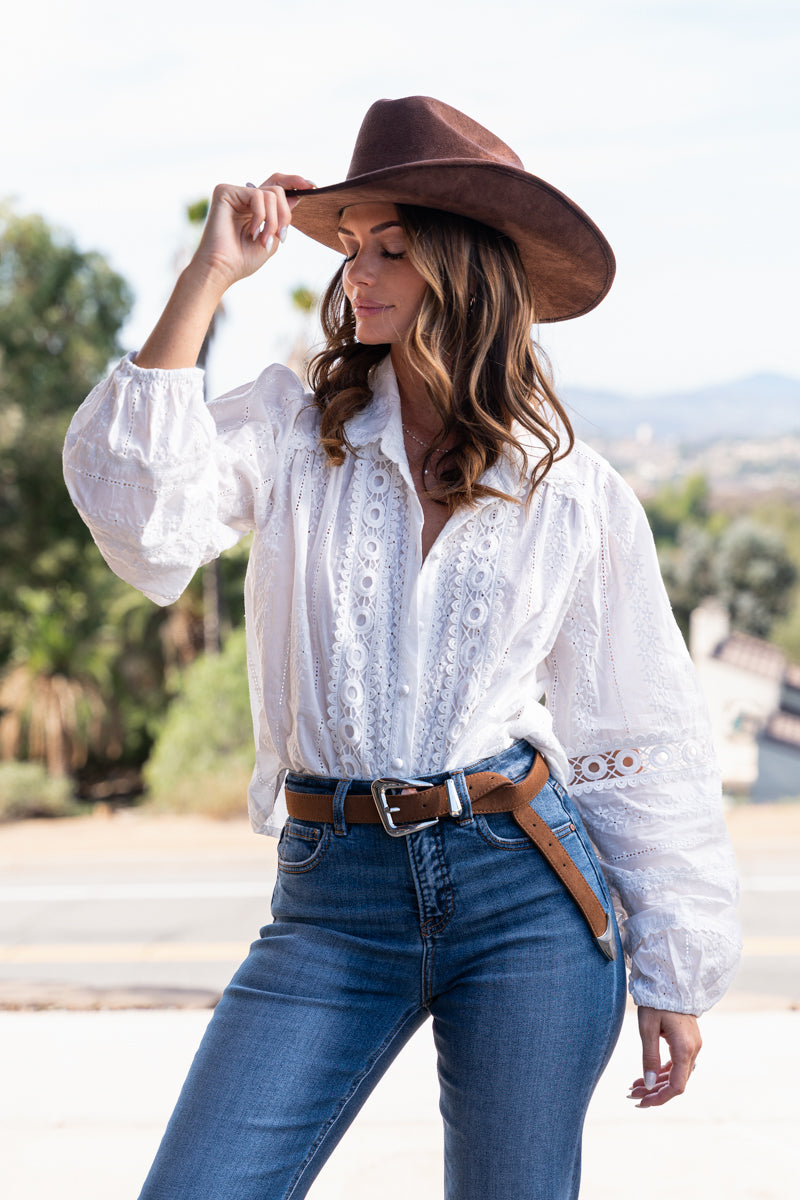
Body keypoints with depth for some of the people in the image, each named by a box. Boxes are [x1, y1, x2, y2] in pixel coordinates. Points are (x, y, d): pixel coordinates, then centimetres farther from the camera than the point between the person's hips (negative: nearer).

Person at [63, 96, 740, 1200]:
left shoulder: (575, 491, 4)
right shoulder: (292, 432, 6)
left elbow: (643, 742, 9)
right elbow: (144, 524, -14)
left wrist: (676, 973, 9)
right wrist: (206, 279, -13)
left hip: (529, 895, -1)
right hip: (334, 898, 1)